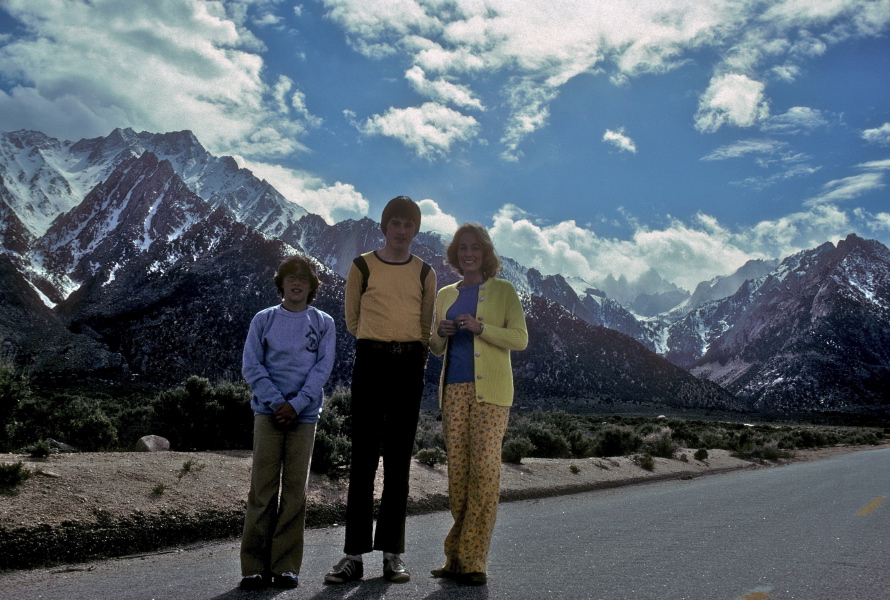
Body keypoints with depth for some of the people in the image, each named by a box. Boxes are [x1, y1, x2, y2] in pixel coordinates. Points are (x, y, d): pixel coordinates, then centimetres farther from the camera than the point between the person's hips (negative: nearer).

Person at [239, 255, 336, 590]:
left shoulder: (323, 323, 9)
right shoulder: (264, 320, 8)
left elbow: (323, 368, 0)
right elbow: (251, 366, 1)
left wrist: (296, 404, -12)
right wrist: (276, 402, -11)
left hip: (305, 414, 0)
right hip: (267, 411, 0)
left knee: (295, 490, 2)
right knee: (263, 488, -1)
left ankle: (287, 566, 8)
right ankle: (255, 566, 5)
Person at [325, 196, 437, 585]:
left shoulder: (425, 272, 10)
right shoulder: (362, 266, 4)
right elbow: (352, 318, 13)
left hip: (409, 365, 2)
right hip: (370, 362, -1)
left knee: (398, 459, 4)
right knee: (363, 457, -3)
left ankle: (393, 553, 9)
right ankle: (354, 554, 1)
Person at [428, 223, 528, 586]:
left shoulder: (502, 290, 5)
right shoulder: (445, 295, 17)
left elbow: (520, 339, -2)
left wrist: (479, 327, -15)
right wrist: (440, 334, 0)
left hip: (489, 390, -4)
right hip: (454, 388, 4)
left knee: (484, 468, -9)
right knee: (457, 470, 1)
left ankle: (472, 560, -3)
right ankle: (456, 558, 9)